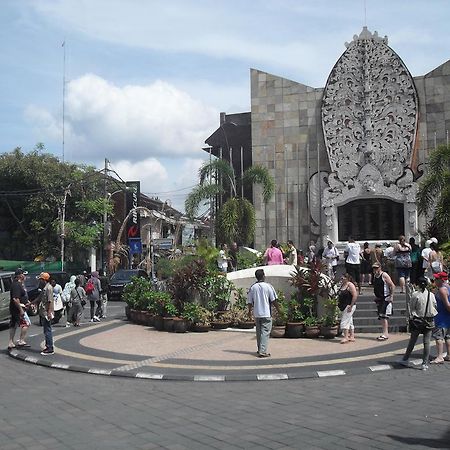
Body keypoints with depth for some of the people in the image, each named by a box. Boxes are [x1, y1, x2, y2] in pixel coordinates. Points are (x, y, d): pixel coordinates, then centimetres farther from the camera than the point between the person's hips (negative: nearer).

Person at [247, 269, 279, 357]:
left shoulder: (252, 287, 2)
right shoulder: (268, 286, -8)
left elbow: (249, 301, 6)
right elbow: (273, 300, -7)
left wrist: (250, 310, 22)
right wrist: (278, 309, 6)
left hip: (257, 314, 4)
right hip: (266, 313, -4)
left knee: (259, 332, 16)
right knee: (265, 332, -3)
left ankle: (260, 349, 25)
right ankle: (263, 352, -9)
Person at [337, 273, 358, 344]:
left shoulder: (350, 285, -13)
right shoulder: (342, 285, 13)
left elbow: (355, 295, -19)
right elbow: (340, 295, 25)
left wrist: (351, 305, -20)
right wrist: (339, 302, 14)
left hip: (349, 306, -9)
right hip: (343, 306, 9)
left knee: (345, 322, -11)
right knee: (349, 322, 12)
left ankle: (346, 337, -9)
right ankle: (352, 337, 18)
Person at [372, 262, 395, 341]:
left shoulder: (384, 275, -12)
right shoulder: (375, 276, 11)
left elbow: (392, 286, -13)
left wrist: (391, 296, -17)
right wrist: (376, 296, 17)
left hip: (386, 298, -8)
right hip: (379, 299, 8)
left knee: (384, 316, -12)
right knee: (381, 317, 9)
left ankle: (385, 334, -10)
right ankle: (385, 333, 15)